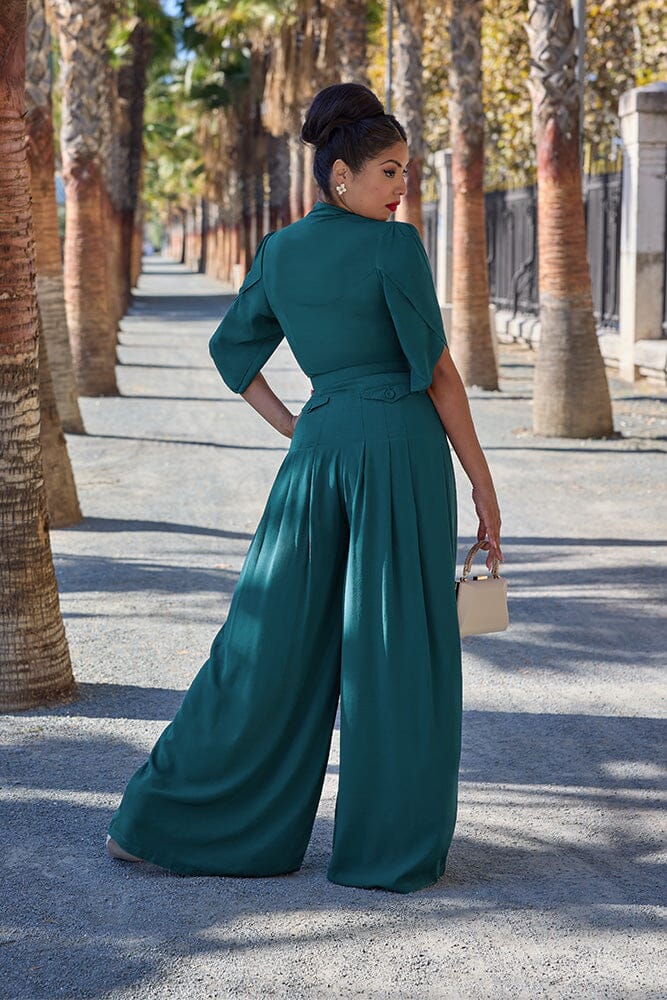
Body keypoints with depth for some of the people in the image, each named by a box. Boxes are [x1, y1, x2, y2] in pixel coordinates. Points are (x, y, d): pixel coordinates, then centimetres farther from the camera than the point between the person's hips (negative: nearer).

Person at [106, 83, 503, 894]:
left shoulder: (279, 253, 10)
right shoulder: (395, 246, -9)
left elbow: (232, 347, 22)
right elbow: (437, 372, -8)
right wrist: (483, 485, -3)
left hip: (318, 449, 6)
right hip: (402, 449, -6)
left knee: (274, 639, 11)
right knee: (399, 652, 2)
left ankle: (165, 819, 12)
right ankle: (389, 849, 8)